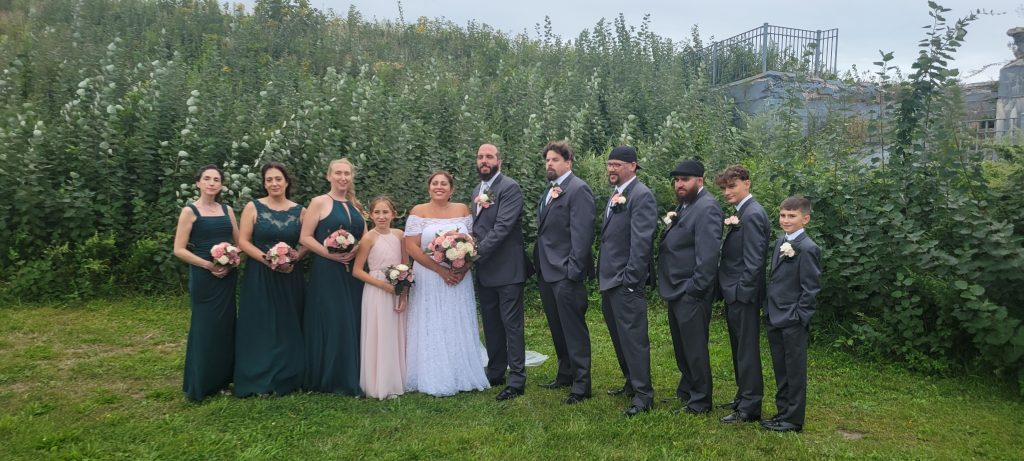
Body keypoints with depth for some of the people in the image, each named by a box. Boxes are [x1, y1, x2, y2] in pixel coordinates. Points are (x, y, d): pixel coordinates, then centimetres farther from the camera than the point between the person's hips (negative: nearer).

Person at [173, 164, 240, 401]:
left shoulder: (227, 210, 10)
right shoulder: (190, 211, -4)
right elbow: (179, 250, -8)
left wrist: (230, 263, -7)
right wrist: (208, 265, -17)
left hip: (228, 276, 5)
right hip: (203, 277, -5)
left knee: (225, 327, 9)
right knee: (204, 328, 0)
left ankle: (222, 381, 21)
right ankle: (199, 385, 12)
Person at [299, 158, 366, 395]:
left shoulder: (356, 205, 14)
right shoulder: (320, 202, -2)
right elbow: (305, 238, -7)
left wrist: (355, 251, -6)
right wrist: (329, 253, -19)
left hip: (353, 272, 5)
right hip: (327, 272, -5)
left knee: (351, 323, 6)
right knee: (330, 322, -3)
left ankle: (350, 378, 16)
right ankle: (328, 379, 9)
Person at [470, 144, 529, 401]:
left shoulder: (510, 188, -10)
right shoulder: (477, 191, 15)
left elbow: (502, 227, -19)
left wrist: (476, 253, -20)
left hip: (507, 269, -8)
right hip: (484, 271, 8)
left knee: (511, 325, -1)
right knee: (491, 325, 15)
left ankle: (517, 381, 6)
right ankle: (495, 374, 27)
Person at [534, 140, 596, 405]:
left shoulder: (578, 190, -11)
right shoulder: (549, 192, 18)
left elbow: (582, 233, -17)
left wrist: (573, 270, -21)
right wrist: (538, 266, 13)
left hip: (565, 274, -9)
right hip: (546, 272, 9)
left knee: (574, 330, -3)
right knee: (557, 329, 18)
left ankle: (581, 385, 6)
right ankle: (565, 375, 31)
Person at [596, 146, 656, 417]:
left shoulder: (641, 196, -12)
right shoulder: (615, 195, 16)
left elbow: (641, 241, -19)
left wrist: (630, 280, -20)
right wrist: (603, 273, 14)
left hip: (626, 282, -9)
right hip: (609, 281, 10)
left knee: (633, 337, -3)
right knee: (619, 336, 18)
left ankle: (643, 394, 7)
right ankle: (632, 383, 32)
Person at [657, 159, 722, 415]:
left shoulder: (707, 208, -16)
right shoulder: (685, 205, 15)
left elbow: (708, 254, -22)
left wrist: (694, 290, -20)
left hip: (691, 294, -10)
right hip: (676, 291, 10)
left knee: (694, 348, 2)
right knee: (681, 346, 20)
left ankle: (700, 402, 16)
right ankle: (686, 391, 36)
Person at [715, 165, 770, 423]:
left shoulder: (752, 214, -17)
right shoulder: (742, 212, 13)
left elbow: (754, 261, -20)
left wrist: (741, 291, -18)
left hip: (743, 295, -10)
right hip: (735, 295, 10)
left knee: (747, 350, -1)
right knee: (739, 349, 18)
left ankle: (750, 407, 8)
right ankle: (744, 396, 30)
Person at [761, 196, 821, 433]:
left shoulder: (807, 248, -13)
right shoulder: (779, 243, 10)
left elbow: (811, 288, -13)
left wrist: (798, 316, -14)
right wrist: (769, 310, 12)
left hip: (793, 322, -8)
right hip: (775, 319, 8)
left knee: (795, 371, 3)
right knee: (780, 370, 16)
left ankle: (793, 419, 13)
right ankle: (783, 412, 27)